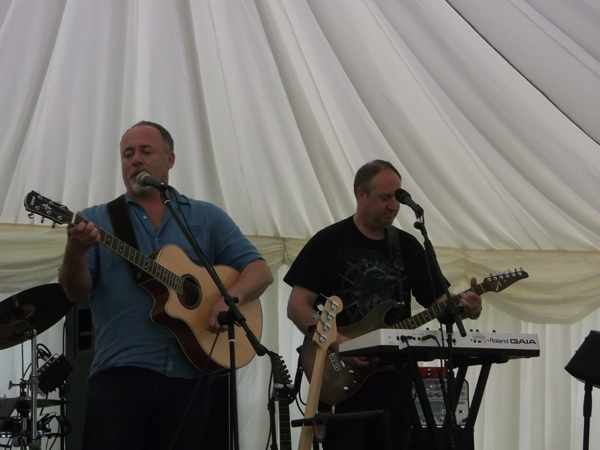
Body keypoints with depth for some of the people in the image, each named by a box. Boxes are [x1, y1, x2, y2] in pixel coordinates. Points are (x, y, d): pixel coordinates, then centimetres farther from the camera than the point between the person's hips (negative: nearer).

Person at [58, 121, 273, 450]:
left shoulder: (207, 218, 15)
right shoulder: (96, 221, 10)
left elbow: (260, 272, 8)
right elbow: (76, 291, -2)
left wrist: (231, 296, -13)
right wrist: (75, 252, -23)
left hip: (188, 376, 2)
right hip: (121, 373, -2)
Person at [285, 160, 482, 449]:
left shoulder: (408, 246, 11)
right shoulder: (329, 242, -3)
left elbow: (436, 301, 11)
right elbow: (297, 306, -7)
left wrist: (466, 307, -11)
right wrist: (337, 342, -20)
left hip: (394, 378, 4)